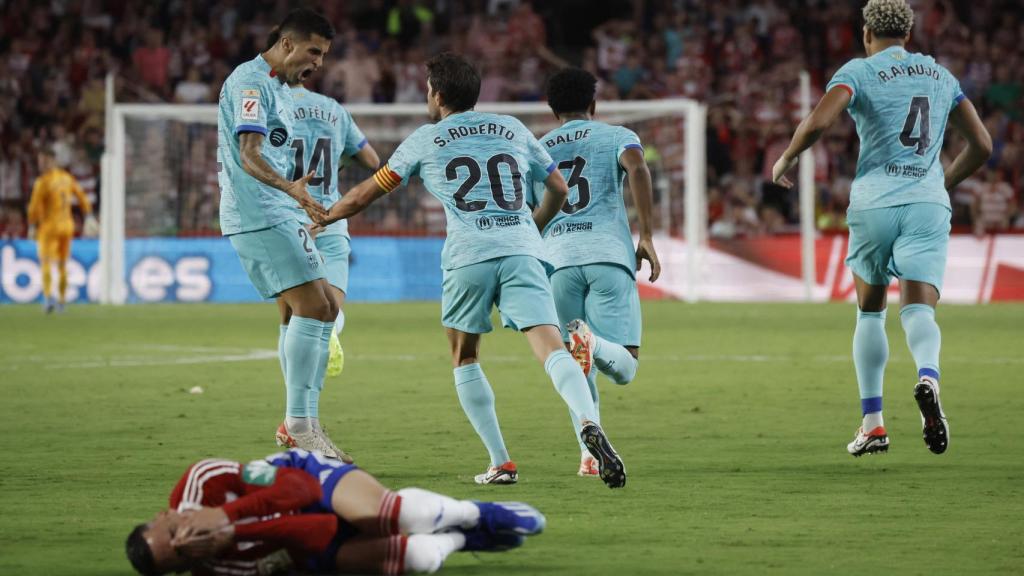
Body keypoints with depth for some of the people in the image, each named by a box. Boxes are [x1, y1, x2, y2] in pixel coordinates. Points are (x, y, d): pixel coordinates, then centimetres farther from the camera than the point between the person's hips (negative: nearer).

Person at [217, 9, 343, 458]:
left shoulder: (278, 87, 19)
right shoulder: (251, 81, -12)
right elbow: (250, 156, -24)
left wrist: (300, 202, 32)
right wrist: (291, 189, -39)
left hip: (280, 216, 11)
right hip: (257, 216, -11)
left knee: (325, 310, 9)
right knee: (312, 307, -17)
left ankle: (298, 421, 11)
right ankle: (297, 424, -16)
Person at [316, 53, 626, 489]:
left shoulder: (425, 140, 15)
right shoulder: (513, 130, 21)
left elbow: (366, 193, 22)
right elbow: (558, 189, 29)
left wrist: (320, 219, 38)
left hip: (467, 256, -1)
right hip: (522, 251, 1)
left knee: (464, 359, 17)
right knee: (551, 348, -11)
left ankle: (501, 463, 9)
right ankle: (589, 423, -39)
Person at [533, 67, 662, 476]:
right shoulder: (616, 136, 14)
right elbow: (637, 167, -8)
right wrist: (646, 237, -8)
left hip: (556, 259, 3)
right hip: (609, 255, -3)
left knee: (578, 372, 12)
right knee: (624, 368, -3)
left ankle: (590, 454, -5)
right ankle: (593, 343, -36)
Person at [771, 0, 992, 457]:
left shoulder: (860, 72, 2)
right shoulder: (940, 76, 17)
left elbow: (817, 122, -15)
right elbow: (982, 145, 19)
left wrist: (786, 160, 4)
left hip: (875, 202, -2)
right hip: (928, 203, 2)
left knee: (870, 312, 17)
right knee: (919, 310, -9)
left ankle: (872, 424, 14)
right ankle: (927, 377, -43)